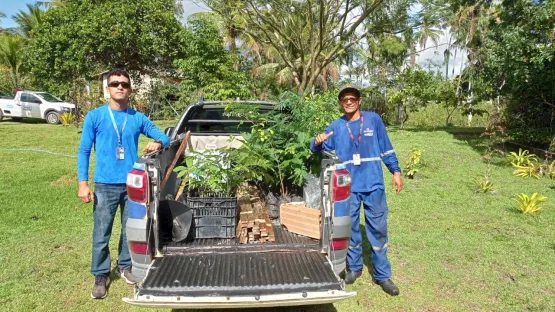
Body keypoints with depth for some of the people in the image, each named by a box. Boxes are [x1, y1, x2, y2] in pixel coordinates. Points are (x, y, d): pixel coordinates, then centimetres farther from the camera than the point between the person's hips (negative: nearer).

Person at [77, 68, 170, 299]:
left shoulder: (138, 118, 4)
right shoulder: (95, 116, -2)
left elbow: (164, 137, 9)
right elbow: (83, 151, -1)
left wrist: (157, 143, -16)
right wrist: (83, 183, -8)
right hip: (105, 185, -2)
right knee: (101, 234, 4)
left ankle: (125, 266, 35)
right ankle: (101, 275, 22)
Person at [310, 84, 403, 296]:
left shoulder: (373, 119, 2)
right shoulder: (336, 126, 3)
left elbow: (386, 148, 6)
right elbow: (318, 149, 4)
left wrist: (396, 171, 2)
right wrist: (317, 141, -19)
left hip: (373, 185, -1)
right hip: (348, 187, 1)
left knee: (378, 230, 5)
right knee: (350, 229, 12)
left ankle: (382, 275, 19)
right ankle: (354, 267, 32)